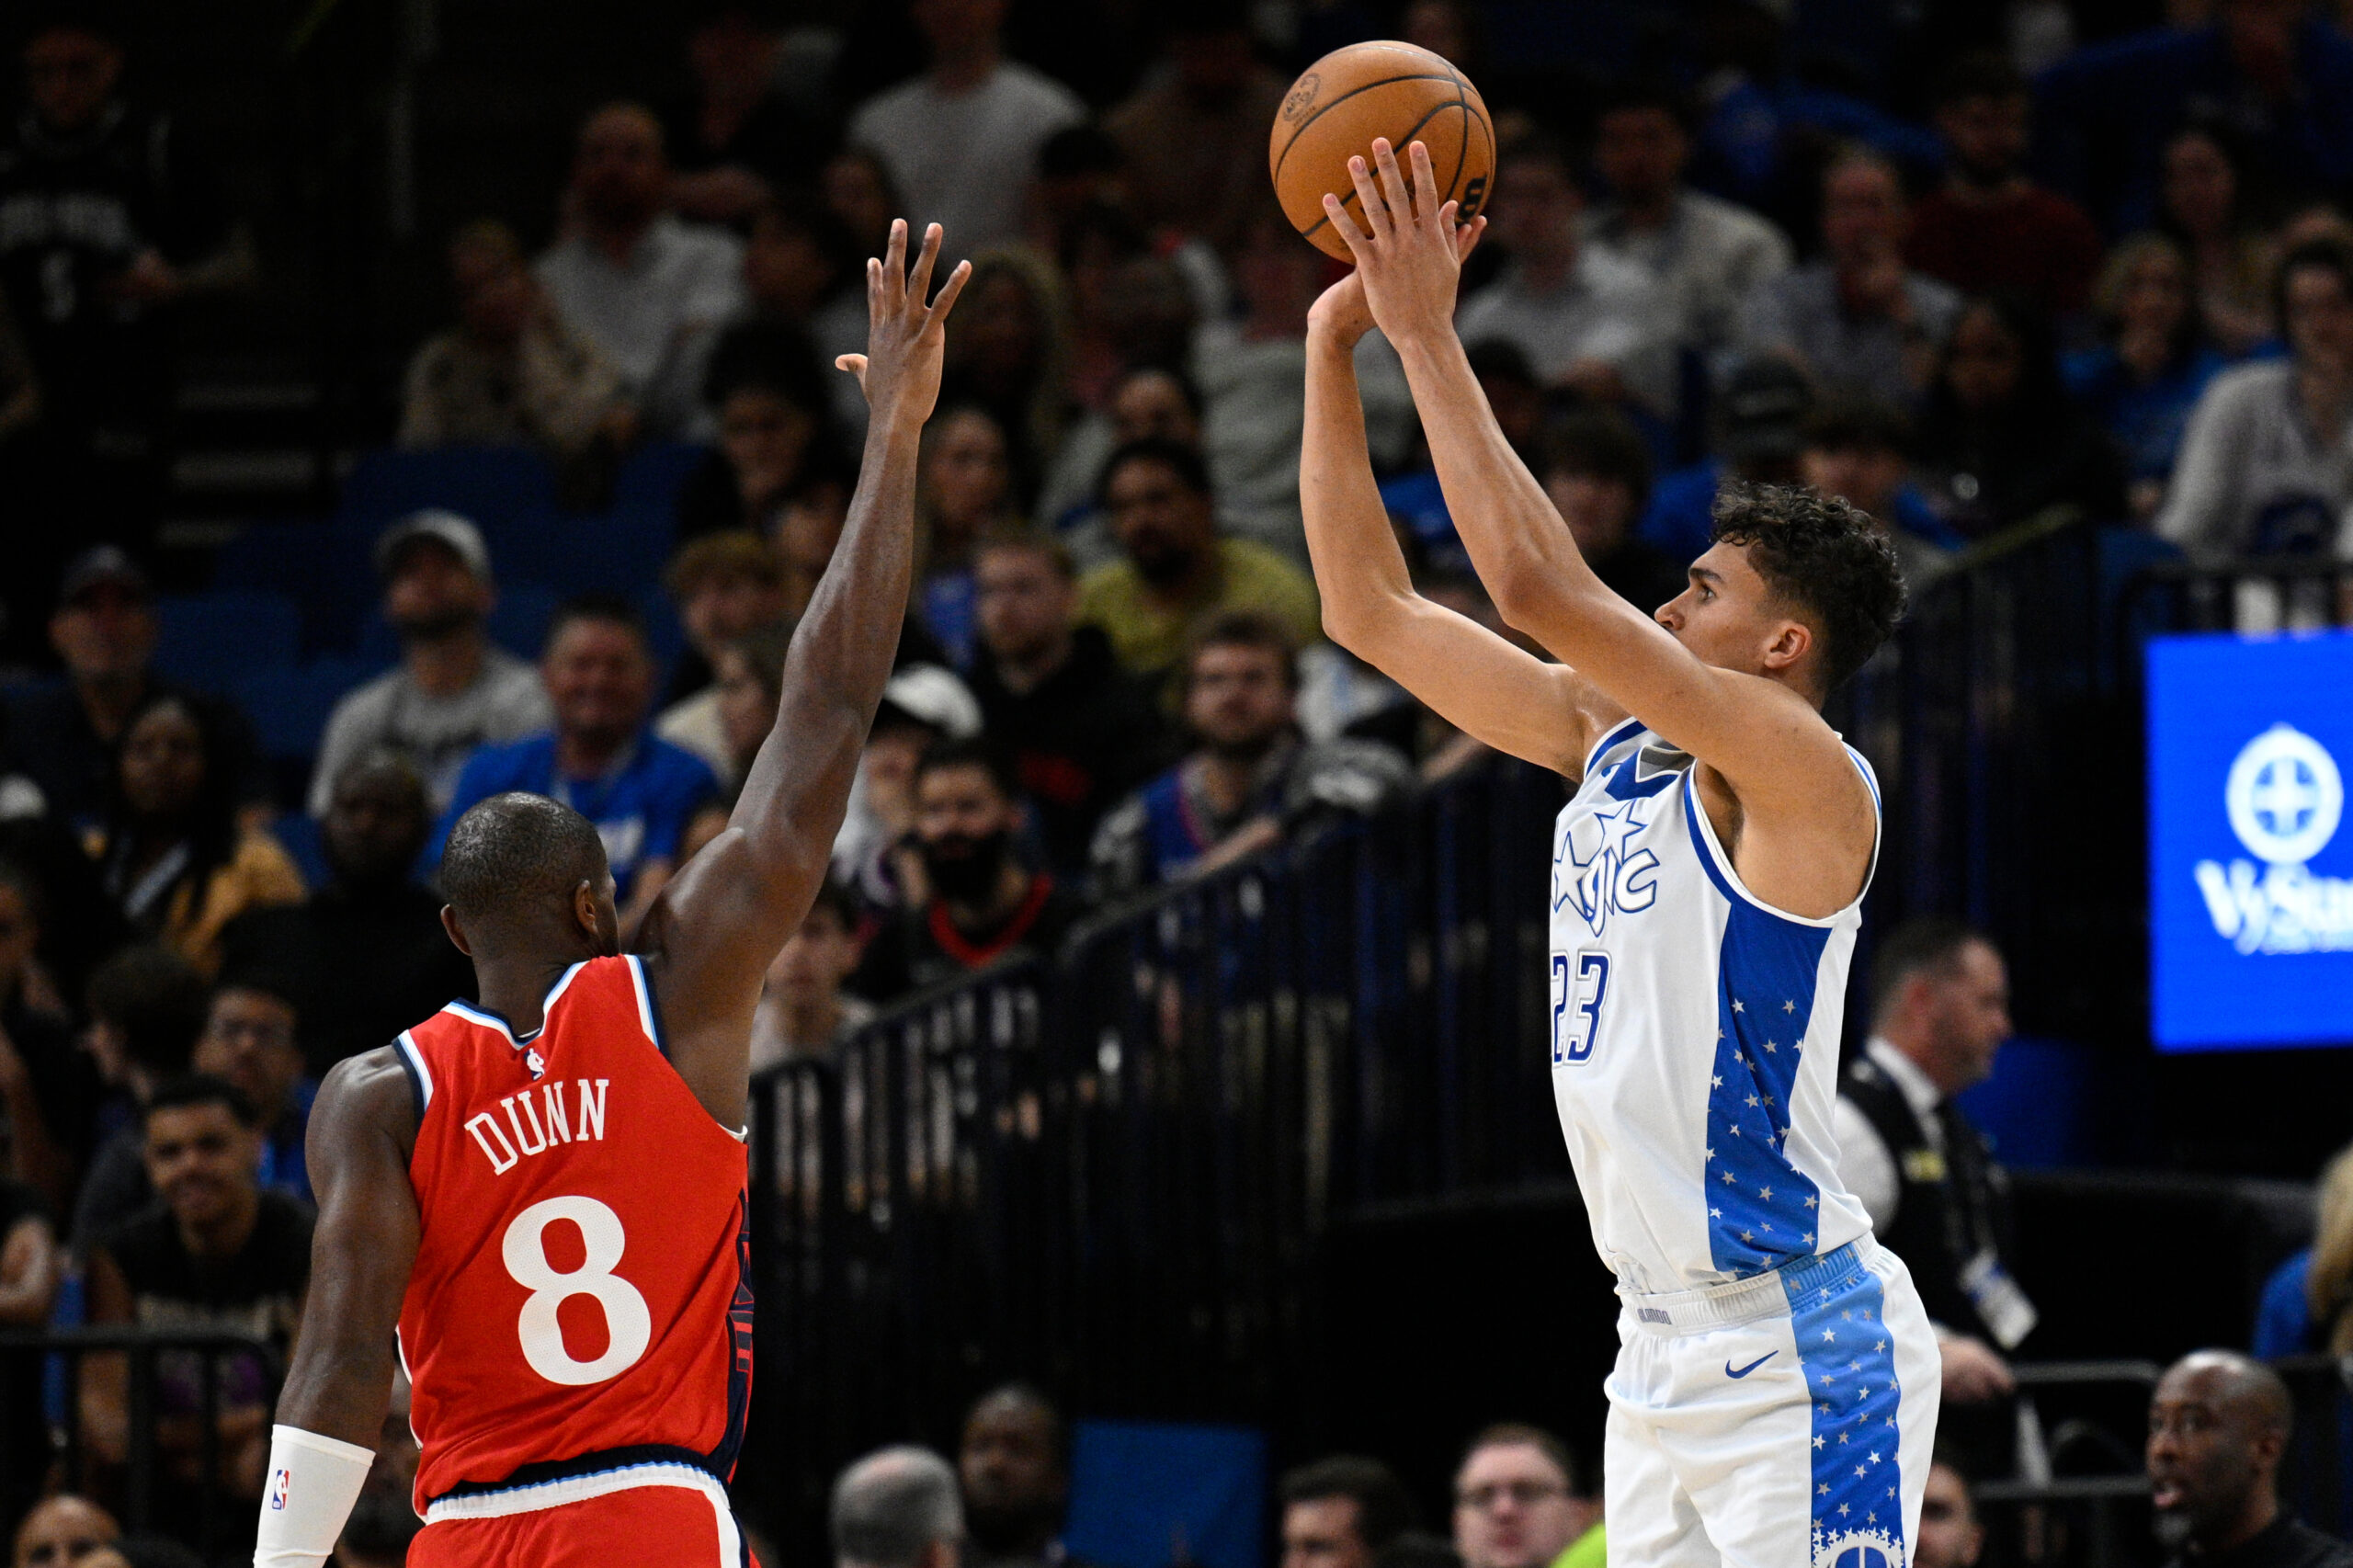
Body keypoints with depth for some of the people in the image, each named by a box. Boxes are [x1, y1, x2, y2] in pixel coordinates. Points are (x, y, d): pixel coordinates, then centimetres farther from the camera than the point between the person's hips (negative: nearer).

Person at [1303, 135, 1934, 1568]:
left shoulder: (1806, 781, -13)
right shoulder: (1611, 745, 11)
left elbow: (1542, 588, -23)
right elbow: (1372, 610, 13)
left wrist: (1430, 335, -18)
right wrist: (1336, 346, 6)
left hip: (1800, 1351, -9)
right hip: (1665, 1358, 9)